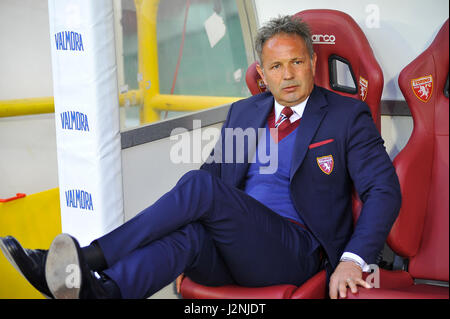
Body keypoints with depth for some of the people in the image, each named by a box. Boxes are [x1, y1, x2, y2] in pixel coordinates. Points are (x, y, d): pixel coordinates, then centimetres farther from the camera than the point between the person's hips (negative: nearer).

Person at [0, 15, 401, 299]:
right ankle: (98, 289, -54)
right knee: (190, 233, -32)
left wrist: (353, 260, -19)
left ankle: (92, 257, -28)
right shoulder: (243, 112, 18)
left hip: (294, 256, -4)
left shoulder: (348, 116, 2)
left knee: (201, 186, -27)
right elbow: (216, 172, 21)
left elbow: (384, 189, -5)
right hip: (233, 256, 5)